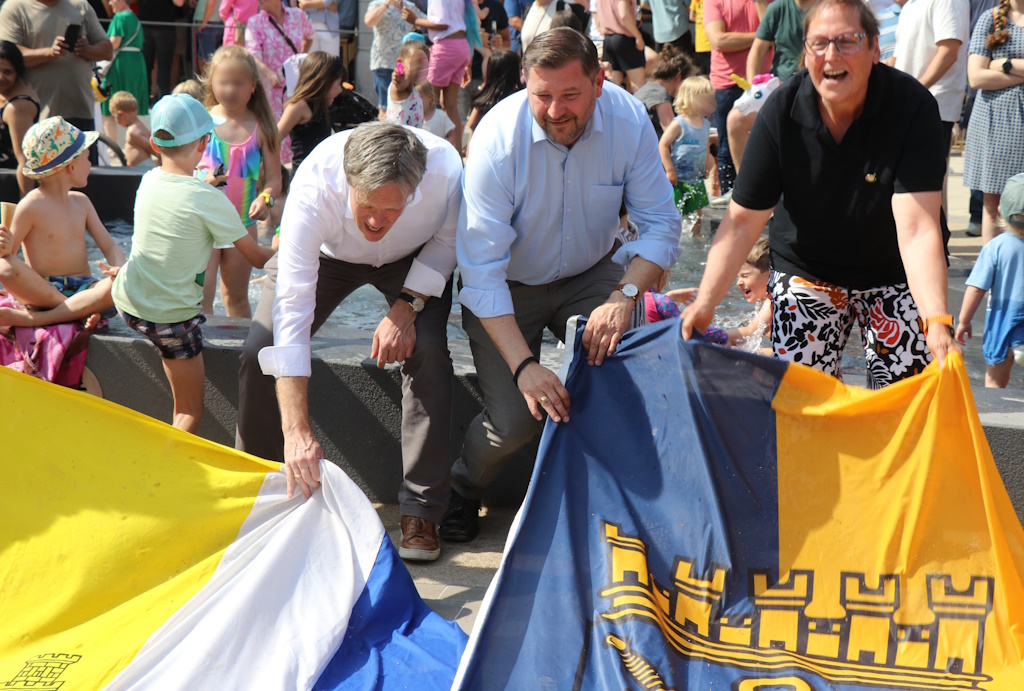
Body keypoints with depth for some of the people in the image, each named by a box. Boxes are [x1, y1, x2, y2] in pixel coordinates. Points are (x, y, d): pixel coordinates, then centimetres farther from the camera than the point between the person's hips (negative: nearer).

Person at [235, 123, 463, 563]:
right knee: (260, 353, -12)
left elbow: (447, 239, -13)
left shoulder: (445, 169, -39)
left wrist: (407, 307, -28)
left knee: (427, 349, -25)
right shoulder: (312, 188, -42)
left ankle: (421, 512, -15)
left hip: (414, 260, 0)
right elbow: (292, 307, -45)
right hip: (326, 252, 0)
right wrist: (297, 432, -51)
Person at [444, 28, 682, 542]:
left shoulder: (629, 121, -21)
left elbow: (661, 225, -14)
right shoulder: (498, 139, -29)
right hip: (506, 287, -2)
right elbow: (481, 269, -29)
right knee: (516, 418, -16)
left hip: (591, 272, 2)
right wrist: (523, 365, -37)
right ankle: (463, 489, 18)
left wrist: (622, 297, -32)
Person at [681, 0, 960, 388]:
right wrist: (705, 302, -24)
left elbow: (917, 229, -31)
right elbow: (743, 220, -12)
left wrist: (937, 322, -45)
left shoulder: (913, 106, -23)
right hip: (805, 267, 2)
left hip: (893, 272, -1)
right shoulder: (782, 109, -16)